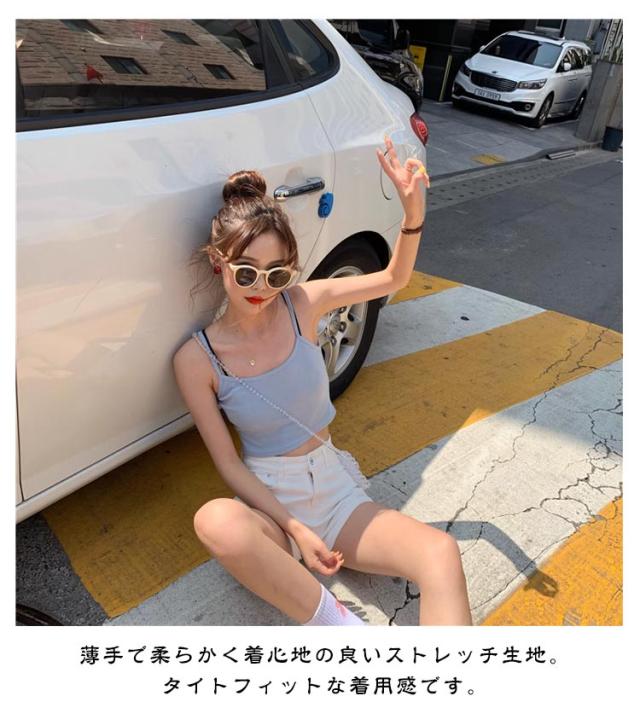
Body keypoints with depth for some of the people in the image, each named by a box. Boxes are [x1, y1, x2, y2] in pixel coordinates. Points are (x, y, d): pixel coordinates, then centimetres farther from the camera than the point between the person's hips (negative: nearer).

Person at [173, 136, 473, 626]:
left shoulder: (302, 305, -5)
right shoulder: (196, 360, -11)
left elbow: (394, 278, 2)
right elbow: (228, 464, -8)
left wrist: (413, 208, -16)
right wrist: (295, 529, -18)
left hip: (337, 492, 2)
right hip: (269, 502, -1)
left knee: (441, 554, -25)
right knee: (216, 521, -38)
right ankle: (339, 623, -25)